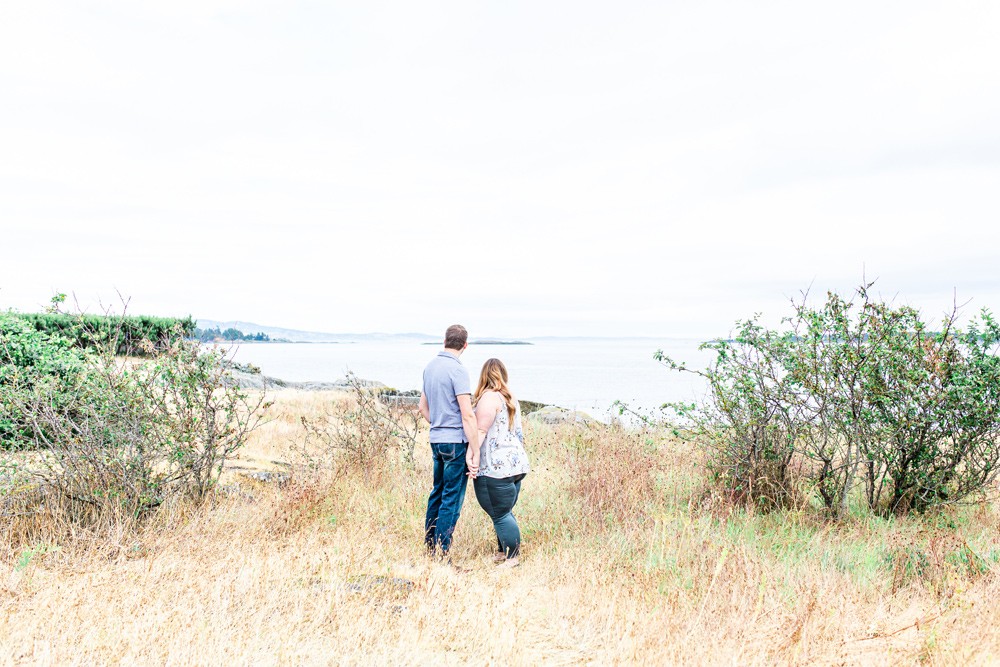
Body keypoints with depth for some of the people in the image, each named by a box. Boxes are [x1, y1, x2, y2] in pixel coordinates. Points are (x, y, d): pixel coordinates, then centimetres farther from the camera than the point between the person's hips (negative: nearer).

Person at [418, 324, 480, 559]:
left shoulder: (430, 366, 9)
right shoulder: (457, 370, -16)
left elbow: (423, 407, 20)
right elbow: (468, 415, -19)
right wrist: (475, 452, -16)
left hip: (436, 440, 8)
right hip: (456, 442, -8)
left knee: (438, 492, 18)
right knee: (452, 499, -1)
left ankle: (429, 546, 27)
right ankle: (441, 554, 4)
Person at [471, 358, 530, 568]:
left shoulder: (489, 397, -9)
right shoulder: (511, 398, 18)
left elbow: (480, 431, -18)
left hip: (495, 467, -9)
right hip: (516, 463, 9)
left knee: (500, 514, -2)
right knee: (505, 512, 16)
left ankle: (512, 556, 3)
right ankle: (503, 551, 24)